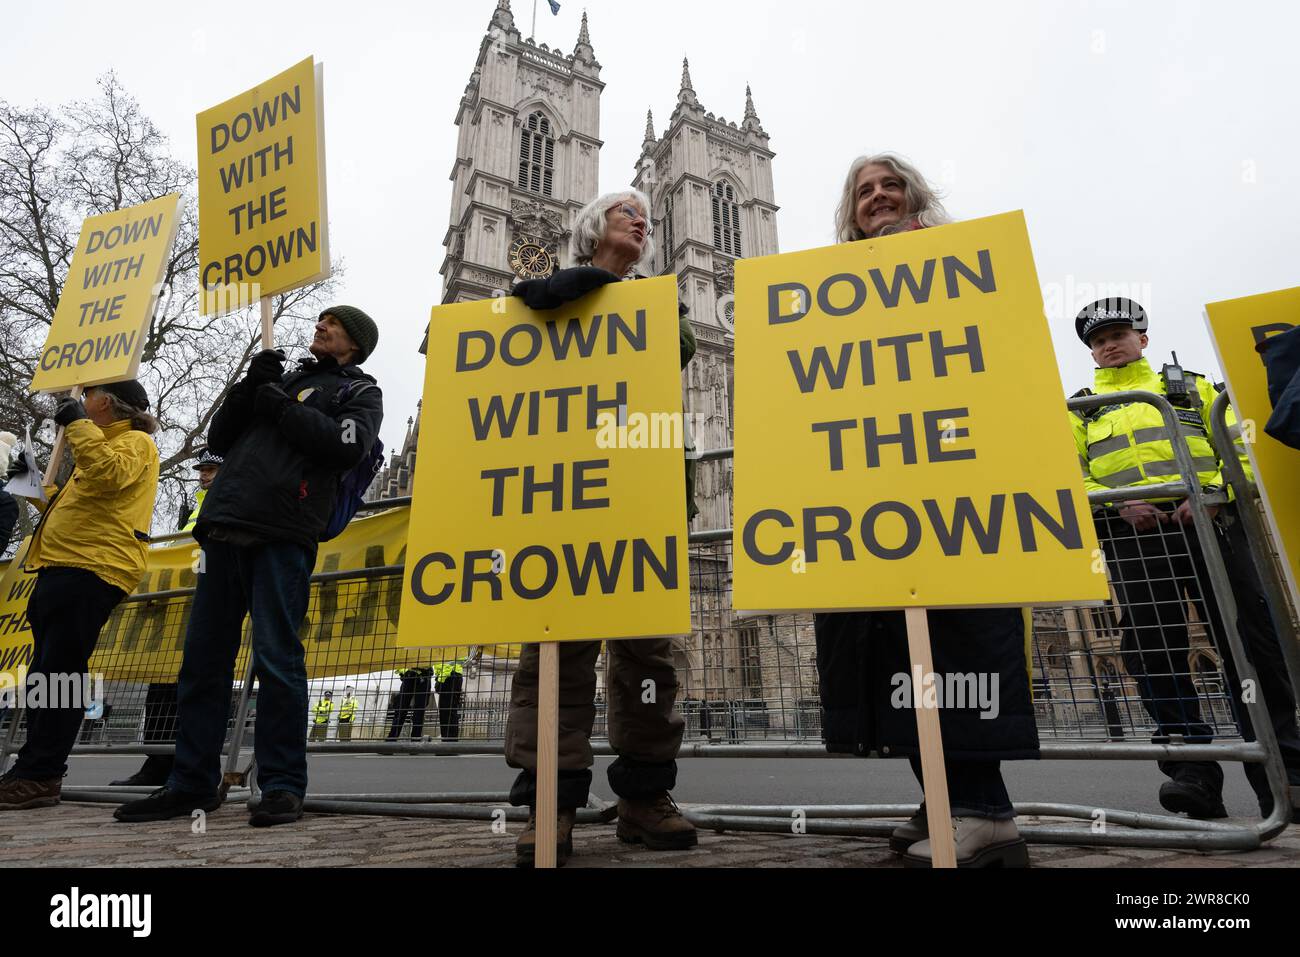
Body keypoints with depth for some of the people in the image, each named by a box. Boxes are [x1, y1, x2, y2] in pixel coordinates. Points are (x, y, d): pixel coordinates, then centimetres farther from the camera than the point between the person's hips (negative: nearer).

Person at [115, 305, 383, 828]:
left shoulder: (359, 392, 12)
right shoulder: (281, 377, 28)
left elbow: (348, 446, -10)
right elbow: (219, 440, 23)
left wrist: (281, 408, -4)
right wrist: (249, 387, 9)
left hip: (282, 535, -6)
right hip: (225, 526, 6)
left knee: (277, 659, -8)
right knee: (203, 658, 7)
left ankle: (282, 785, 0)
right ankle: (192, 783, 17)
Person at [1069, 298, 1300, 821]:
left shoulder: (1190, 387, 21)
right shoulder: (1081, 408, 19)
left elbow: (1239, 450, 11)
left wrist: (1211, 492, -9)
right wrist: (1117, 503, -11)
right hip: (1131, 536, 0)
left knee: (1250, 643, -3)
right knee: (1154, 651, -5)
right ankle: (1193, 772, 1)